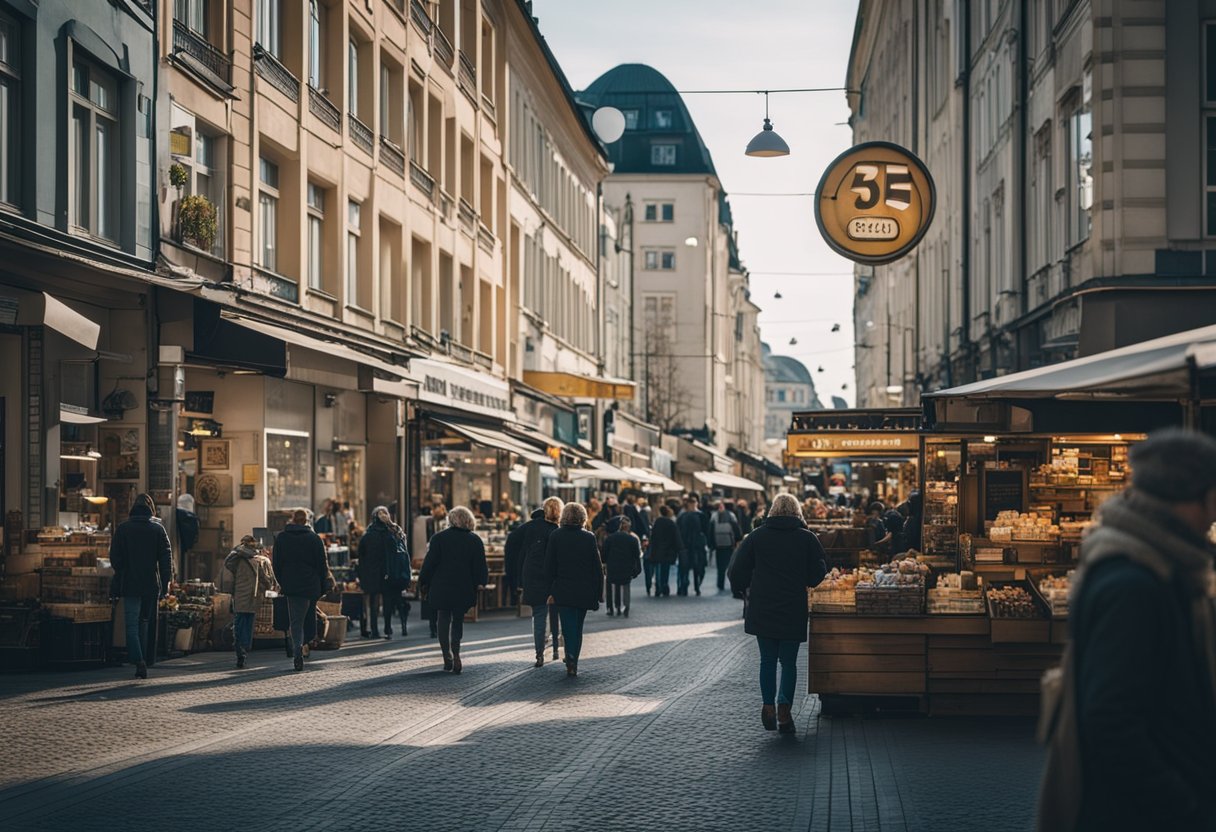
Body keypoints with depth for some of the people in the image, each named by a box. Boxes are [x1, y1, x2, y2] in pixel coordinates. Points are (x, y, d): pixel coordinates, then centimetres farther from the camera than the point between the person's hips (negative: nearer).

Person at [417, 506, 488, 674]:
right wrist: (480, 583, 9)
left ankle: (447, 657, -5)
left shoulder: (438, 538, -4)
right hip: (464, 589, 1)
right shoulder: (475, 540, 0)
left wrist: (424, 582, 6)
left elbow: (430, 563, -3)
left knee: (443, 621, 6)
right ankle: (455, 654, -3)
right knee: (458, 622, 12)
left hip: (441, 588, -1)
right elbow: (480, 565, 1)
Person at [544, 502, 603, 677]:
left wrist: (551, 590, 5)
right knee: (577, 628, 15)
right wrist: (598, 593, 7)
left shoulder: (555, 536, -3)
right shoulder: (589, 537, -3)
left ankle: (571, 660, -21)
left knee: (569, 628, -2)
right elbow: (597, 568, 0)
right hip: (584, 591, 1)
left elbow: (549, 566, -1)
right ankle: (573, 662, 17)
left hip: (563, 590, -1)